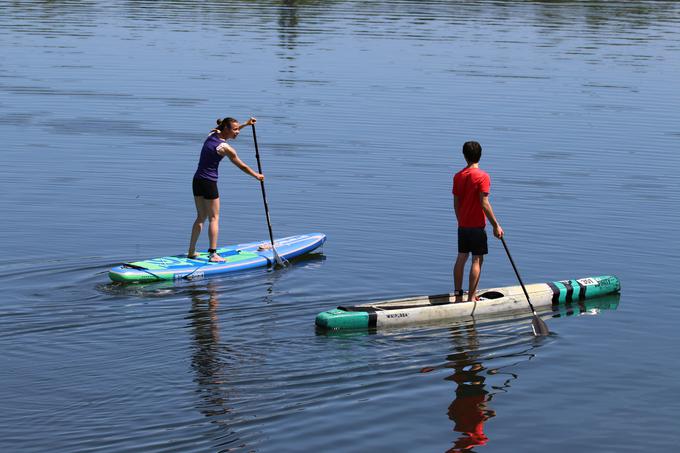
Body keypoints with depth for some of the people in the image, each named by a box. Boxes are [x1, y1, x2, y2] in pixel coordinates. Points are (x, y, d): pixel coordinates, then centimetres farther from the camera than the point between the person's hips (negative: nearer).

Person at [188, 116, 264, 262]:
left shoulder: (212, 134, 5)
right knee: (214, 218, -1)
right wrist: (257, 176, 10)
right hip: (209, 183, -8)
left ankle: (191, 252, 17)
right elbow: (242, 166, -5)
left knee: (201, 217, 15)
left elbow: (228, 131, 29)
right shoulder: (225, 148, -15)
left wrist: (245, 124, 30)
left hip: (197, 180, 8)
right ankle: (213, 254, -5)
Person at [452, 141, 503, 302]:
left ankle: (458, 295, 14)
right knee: (477, 260, 0)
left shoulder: (458, 176, 3)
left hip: (463, 225, 6)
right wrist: (496, 225, -12)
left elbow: (456, 203, 8)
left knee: (461, 258, 12)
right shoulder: (483, 177, -15)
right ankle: (471, 298, 0)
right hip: (477, 226, -6)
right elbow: (484, 204, -18)